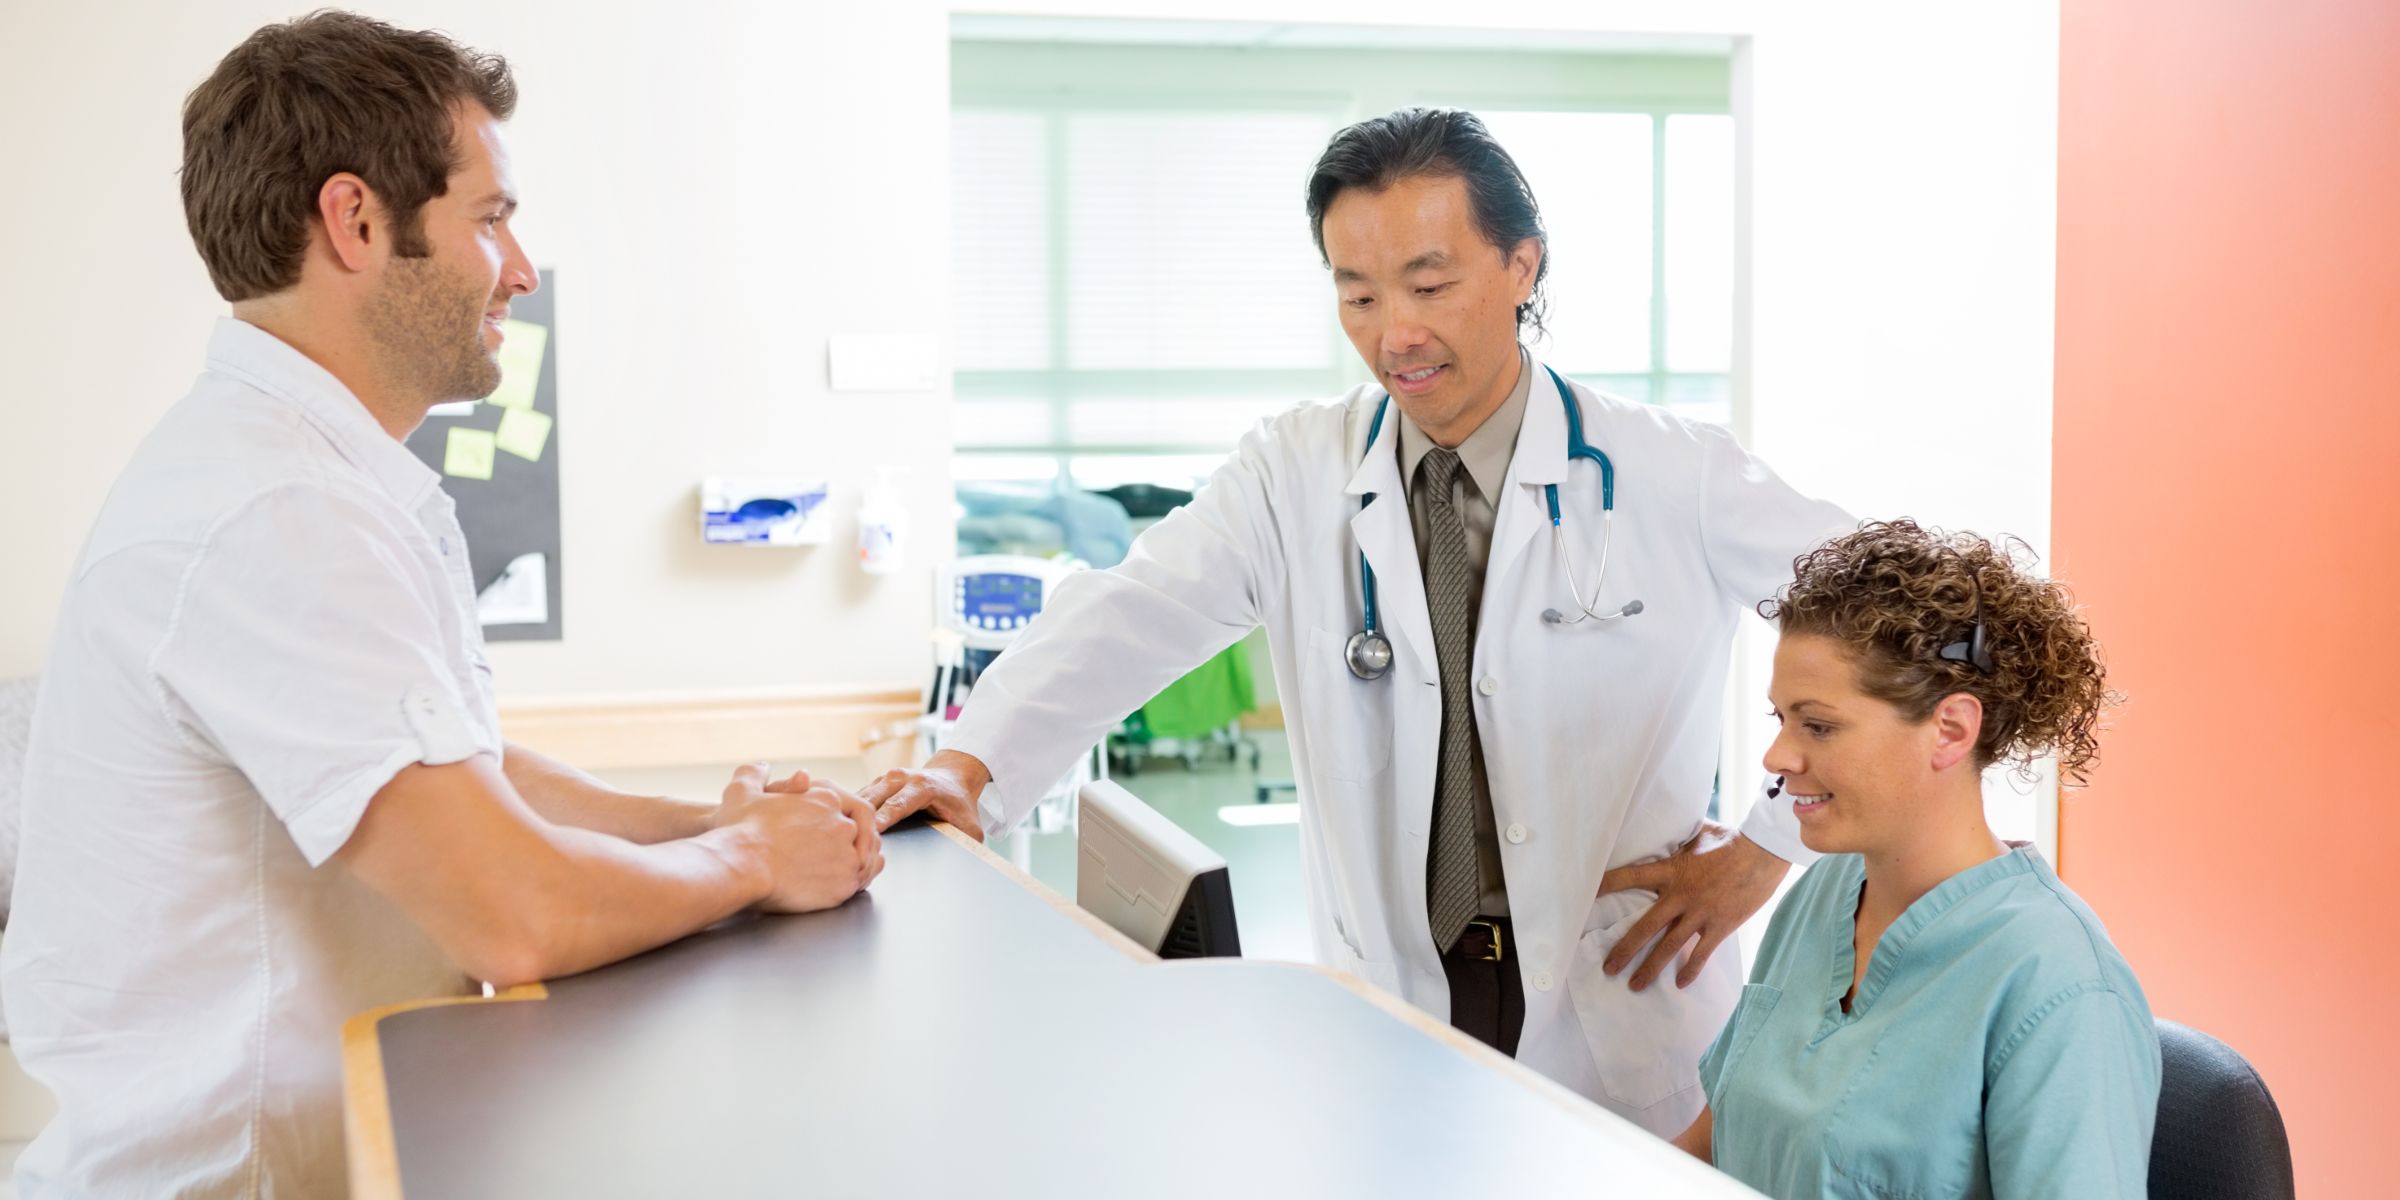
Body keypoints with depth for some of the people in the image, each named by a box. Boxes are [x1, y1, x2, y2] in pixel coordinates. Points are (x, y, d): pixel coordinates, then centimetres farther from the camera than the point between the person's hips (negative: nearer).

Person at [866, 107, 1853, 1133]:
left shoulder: (1671, 477, -6)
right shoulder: (1293, 475, -1)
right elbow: (1128, 620, -13)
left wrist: (1766, 846, -6)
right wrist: (972, 765, -30)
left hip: (1624, 1018, -1)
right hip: (1396, 1007, 1)